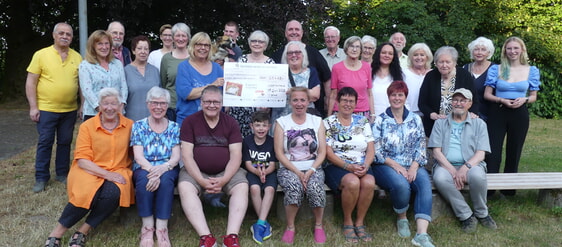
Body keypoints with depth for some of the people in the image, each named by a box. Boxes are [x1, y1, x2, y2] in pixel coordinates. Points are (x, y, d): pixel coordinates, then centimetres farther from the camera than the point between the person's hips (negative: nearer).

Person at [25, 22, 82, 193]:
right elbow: (30, 82, -4)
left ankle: (62, 174, 24)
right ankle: (41, 178, 13)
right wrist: (33, 107, -9)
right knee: (45, 143, 3)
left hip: (70, 110, 3)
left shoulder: (77, 57, 6)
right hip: (46, 109, -3)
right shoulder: (41, 55, -3)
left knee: (65, 143, 11)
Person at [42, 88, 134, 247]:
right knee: (87, 194, -33)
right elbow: (82, 160, -6)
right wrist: (106, 174, -19)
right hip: (89, 171, -1)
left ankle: (83, 232, -13)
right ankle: (56, 233, -9)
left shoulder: (129, 125, 2)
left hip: (117, 172, 1)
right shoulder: (87, 126, -2)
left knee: (113, 193, -33)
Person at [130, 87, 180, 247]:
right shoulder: (138, 126, 8)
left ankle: (162, 227, -31)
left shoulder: (174, 127, 10)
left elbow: (176, 157, 0)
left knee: (166, 179, -34)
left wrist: (163, 168, -22)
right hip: (143, 168, 0)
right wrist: (152, 171, -23)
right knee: (144, 178, -34)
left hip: (168, 169, 0)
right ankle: (147, 226, -26)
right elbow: (138, 156, -4)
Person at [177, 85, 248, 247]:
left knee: (242, 187, -26)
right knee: (184, 187, -30)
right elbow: (186, 155, -6)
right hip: (196, 171, -1)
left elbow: (236, 155, -3)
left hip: (226, 172, 1)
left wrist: (223, 180, -19)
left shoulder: (230, 122, 4)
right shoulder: (190, 121, 1)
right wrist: (202, 181, -19)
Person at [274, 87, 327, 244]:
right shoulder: (282, 122, 5)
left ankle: (319, 225, -6)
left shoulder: (317, 121, 11)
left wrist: (311, 171, -12)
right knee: (294, 187, -33)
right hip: (288, 169, -1)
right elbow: (279, 153, -3)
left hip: (313, 168, 1)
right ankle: (290, 227, -11)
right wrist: (297, 172, -13)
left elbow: (322, 152, 4)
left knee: (315, 188, -31)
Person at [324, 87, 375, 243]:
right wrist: (349, 167, -18)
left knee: (369, 182, -30)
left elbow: (371, 149, 7)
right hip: (337, 167, -3)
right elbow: (328, 152, -6)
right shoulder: (328, 123, 3)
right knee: (352, 182, -34)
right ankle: (347, 222, -9)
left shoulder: (363, 121, 13)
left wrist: (365, 166, -13)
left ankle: (360, 223, -10)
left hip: (361, 167, 3)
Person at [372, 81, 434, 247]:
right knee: (401, 184, -34)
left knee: (425, 184, -29)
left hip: (412, 165, 3)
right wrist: (395, 165, -16)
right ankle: (402, 219, -3)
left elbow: (421, 146, 6)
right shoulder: (380, 120, 4)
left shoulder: (415, 119, 13)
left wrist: (414, 166, -11)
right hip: (387, 166, -3)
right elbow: (377, 150, -4)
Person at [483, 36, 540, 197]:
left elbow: (533, 96, 10)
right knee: (493, 152, -5)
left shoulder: (532, 71, 5)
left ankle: (508, 190, 23)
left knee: (514, 152, 10)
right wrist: (502, 100, -16)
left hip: (520, 114, 2)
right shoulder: (496, 69, 0)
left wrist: (524, 100, -11)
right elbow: (487, 95, 1)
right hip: (498, 113, -2)